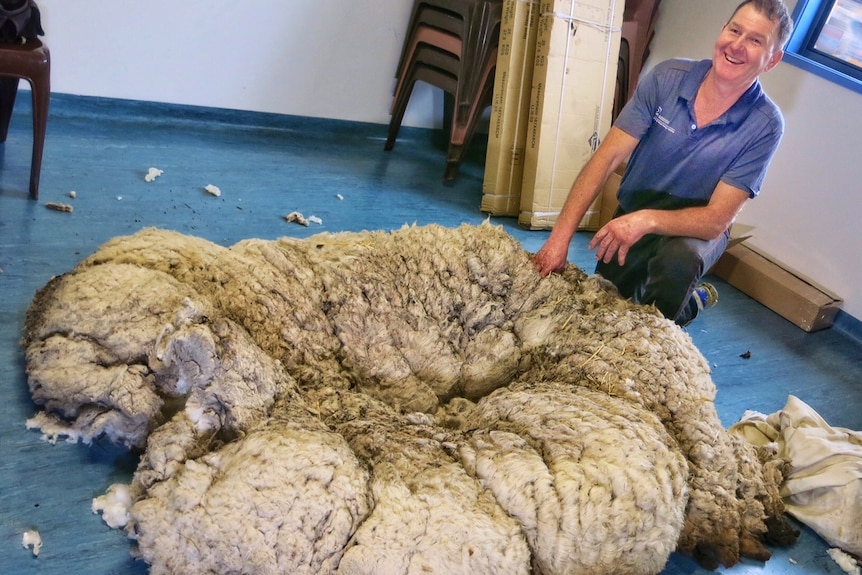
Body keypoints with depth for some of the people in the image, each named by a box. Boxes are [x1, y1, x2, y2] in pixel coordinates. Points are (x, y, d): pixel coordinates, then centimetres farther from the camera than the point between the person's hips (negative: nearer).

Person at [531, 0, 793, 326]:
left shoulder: (764, 126, -22)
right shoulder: (667, 78, -18)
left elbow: (717, 219, -25)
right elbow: (607, 158, -21)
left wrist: (648, 220, -43)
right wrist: (561, 235, -30)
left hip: (695, 227, -3)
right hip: (630, 217, 3)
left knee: (678, 260, -37)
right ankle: (694, 298, 33)